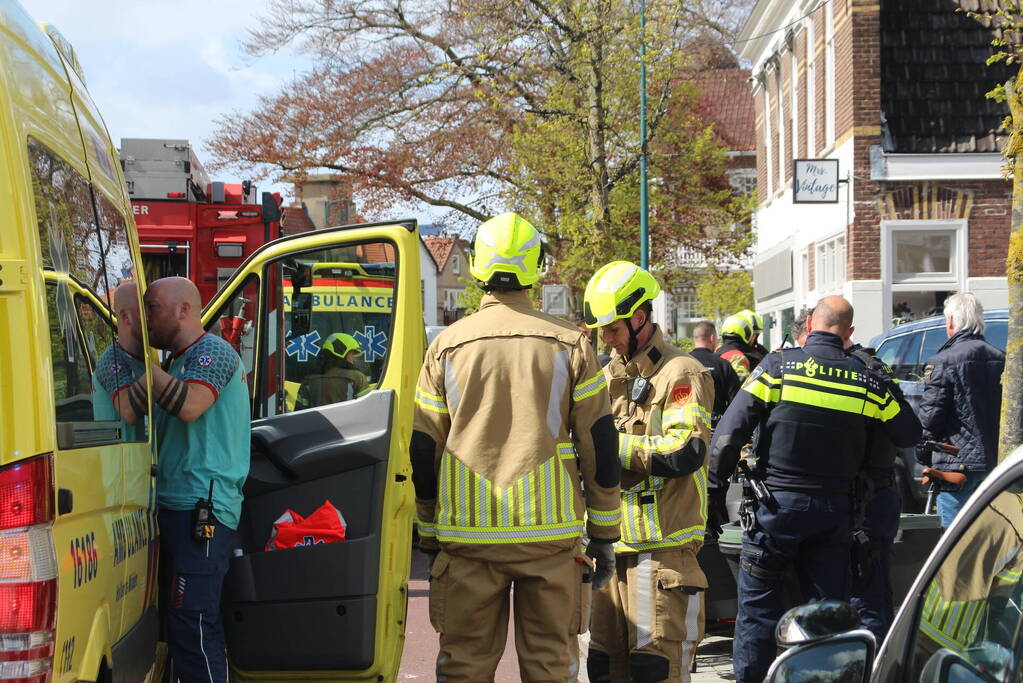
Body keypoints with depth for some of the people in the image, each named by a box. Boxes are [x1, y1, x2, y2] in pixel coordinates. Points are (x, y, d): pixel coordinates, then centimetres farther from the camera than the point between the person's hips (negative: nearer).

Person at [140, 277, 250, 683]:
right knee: (179, 623, 11)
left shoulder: (212, 352, -5)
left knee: (191, 623, -15)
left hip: (202, 509, -10)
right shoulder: (180, 360, 23)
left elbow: (190, 405, -23)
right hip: (176, 507, 10)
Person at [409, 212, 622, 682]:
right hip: (551, 533, 0)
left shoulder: (447, 345, 3)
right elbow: (599, 446, 1)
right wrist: (604, 535, 9)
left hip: (468, 534, 1)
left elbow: (422, 451, 6)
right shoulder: (569, 344, 0)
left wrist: (429, 538, 16)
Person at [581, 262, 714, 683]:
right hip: (612, 545, 8)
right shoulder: (609, 376, 19)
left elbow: (685, 452, -20)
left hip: (662, 548, -8)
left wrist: (614, 443, -15)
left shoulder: (680, 374, -7)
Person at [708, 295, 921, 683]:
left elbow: (728, 433, -10)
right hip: (834, 508, 3)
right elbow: (910, 434, 12)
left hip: (778, 504, -2)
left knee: (758, 602, 5)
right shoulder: (867, 381, 1)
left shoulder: (778, 366, -6)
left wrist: (716, 490, -1)